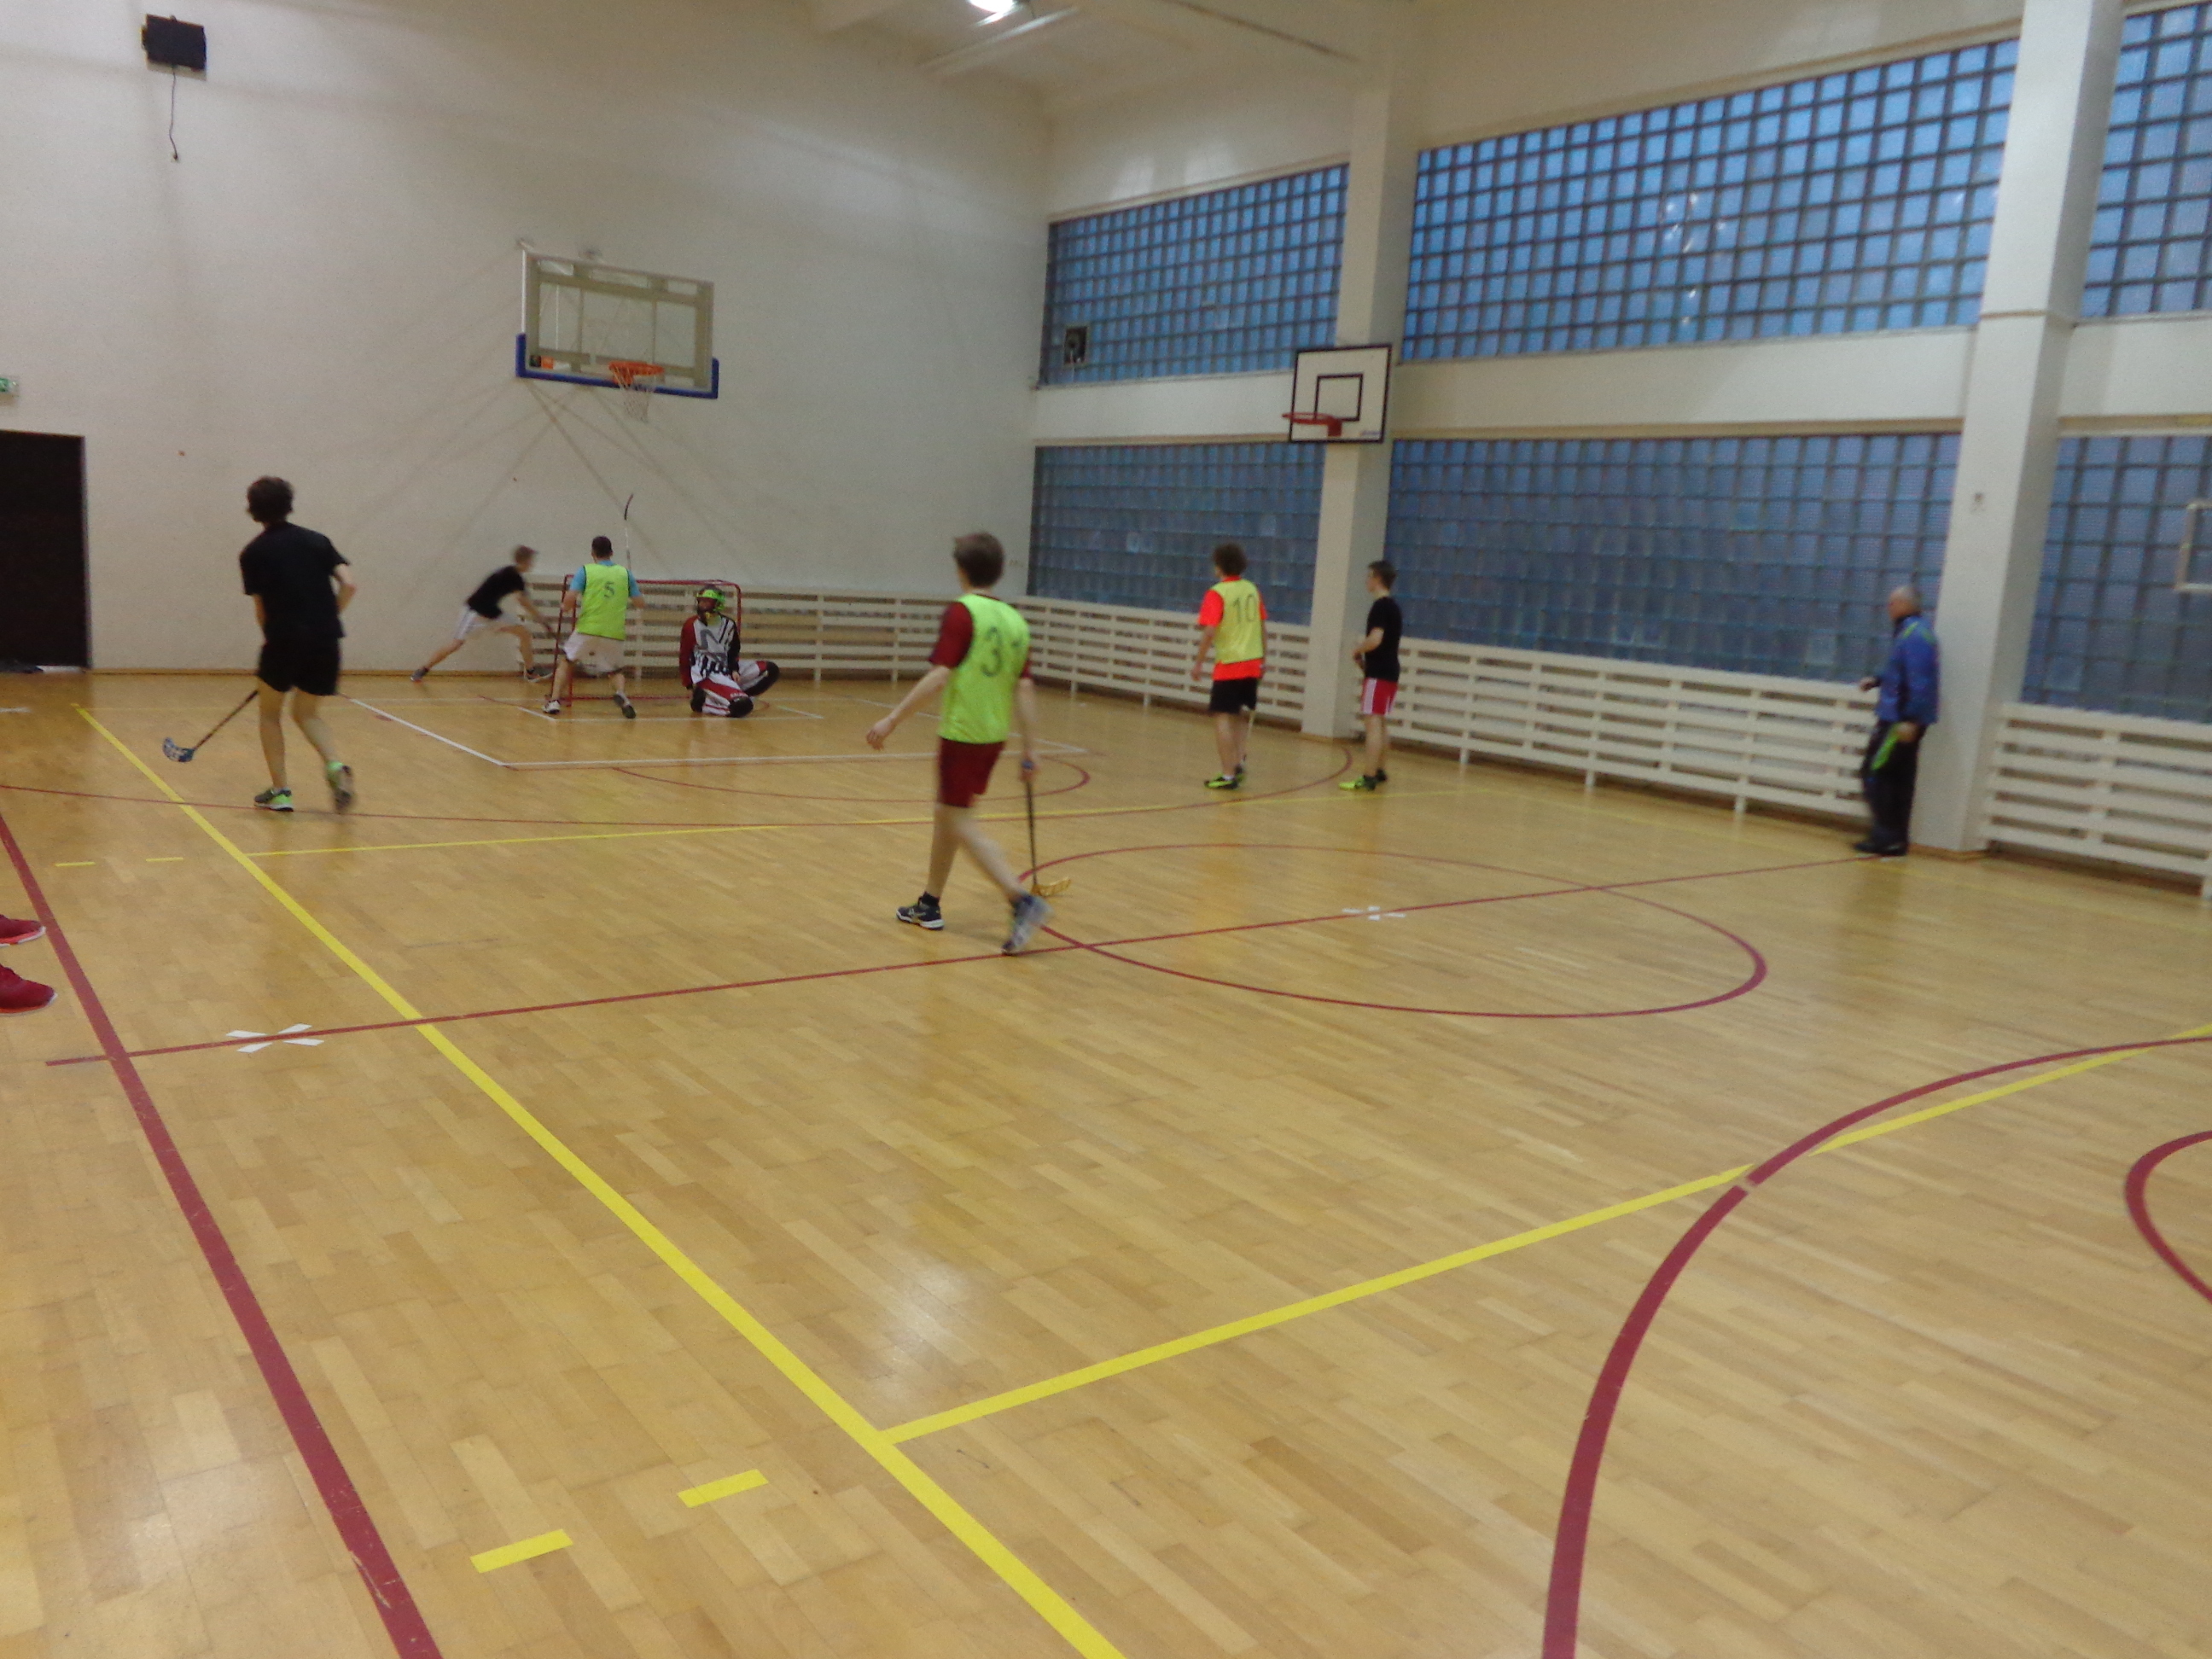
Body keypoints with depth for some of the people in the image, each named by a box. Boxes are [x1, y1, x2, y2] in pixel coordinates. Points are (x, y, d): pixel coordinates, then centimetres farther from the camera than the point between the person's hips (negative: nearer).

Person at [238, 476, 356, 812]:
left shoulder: (253, 553, 3)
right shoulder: (317, 540, 10)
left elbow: (261, 609, 3)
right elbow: (349, 586, 0)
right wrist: (325, 620, 8)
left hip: (284, 638, -3)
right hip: (326, 640, 3)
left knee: (270, 714, 18)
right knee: (306, 714, 18)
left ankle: (279, 791, 14)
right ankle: (335, 766, -10)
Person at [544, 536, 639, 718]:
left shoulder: (585, 570, 1)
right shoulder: (625, 573, 7)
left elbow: (570, 598, -10)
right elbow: (639, 602, 7)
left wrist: (566, 608, 12)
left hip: (587, 629, -1)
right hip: (615, 633, 1)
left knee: (566, 662, 22)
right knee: (616, 670, 21)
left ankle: (554, 701, 11)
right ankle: (621, 694, -11)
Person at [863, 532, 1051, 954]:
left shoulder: (962, 612, -13)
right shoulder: (1015, 620, 5)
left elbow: (939, 676, -20)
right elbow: (1025, 688, 3)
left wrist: (892, 720, -18)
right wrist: (1030, 749, 6)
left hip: (962, 733, -7)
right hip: (995, 734, 7)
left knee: (962, 823, -2)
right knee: (947, 813, 20)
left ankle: (1024, 901, -16)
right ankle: (930, 905, 30)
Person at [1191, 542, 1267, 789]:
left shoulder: (1217, 594, -11)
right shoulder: (1252, 590, 7)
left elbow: (1209, 632, -18)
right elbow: (1263, 627, 12)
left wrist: (1199, 663, -10)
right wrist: (1263, 659, 20)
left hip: (1229, 665, -6)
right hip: (1252, 663, 6)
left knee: (1223, 717, -1)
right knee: (1242, 716, 21)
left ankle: (1228, 775, -3)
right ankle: (1239, 763, 14)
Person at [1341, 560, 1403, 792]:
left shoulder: (1380, 606, -14)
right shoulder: (1394, 607, 16)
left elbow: (1375, 640, -24)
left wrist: (1357, 650, -7)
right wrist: (1367, 665, 19)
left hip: (1378, 674, -10)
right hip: (1390, 672, 10)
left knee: (1374, 722, -12)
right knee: (1382, 723, 17)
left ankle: (1369, 778, -16)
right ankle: (1378, 771, 26)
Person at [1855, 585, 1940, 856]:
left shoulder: (1914, 636, -16)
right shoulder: (1909, 632, 15)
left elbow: (1919, 681, -22)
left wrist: (1909, 720, -25)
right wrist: (1877, 679, 14)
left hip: (1901, 720, -10)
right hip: (1905, 719, 10)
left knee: (1873, 773, -6)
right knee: (1899, 780, 10)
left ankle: (1886, 837, -4)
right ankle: (1897, 840, 13)